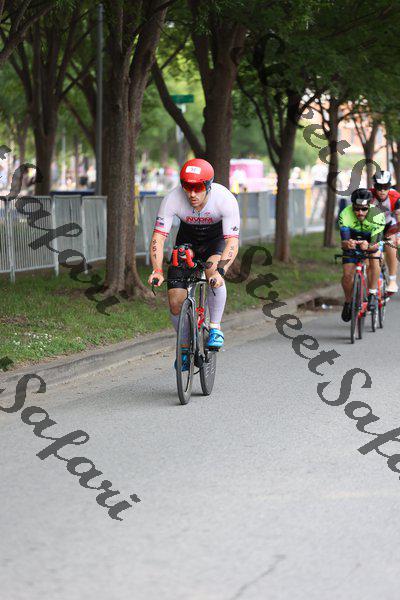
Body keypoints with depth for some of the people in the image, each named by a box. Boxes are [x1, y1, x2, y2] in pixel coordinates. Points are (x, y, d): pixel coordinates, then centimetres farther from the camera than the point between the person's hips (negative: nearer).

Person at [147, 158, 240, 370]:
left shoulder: (226, 199, -33)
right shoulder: (173, 199, -30)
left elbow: (232, 242, -37)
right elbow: (158, 236, -29)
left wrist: (219, 270, -53)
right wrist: (157, 270, -45)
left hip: (217, 238, -2)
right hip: (187, 239, 2)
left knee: (213, 269, -36)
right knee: (175, 302, -9)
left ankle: (215, 328, -16)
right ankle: (185, 346, 18)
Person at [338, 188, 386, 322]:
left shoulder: (377, 216, -35)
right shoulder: (345, 215, -32)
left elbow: (375, 244, -39)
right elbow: (344, 241, -37)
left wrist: (368, 246, -62)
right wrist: (347, 244, -61)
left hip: (371, 242, -1)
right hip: (353, 242, 1)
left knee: (374, 259, -33)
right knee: (347, 274, -12)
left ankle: (372, 294, -19)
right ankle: (348, 302, 15)